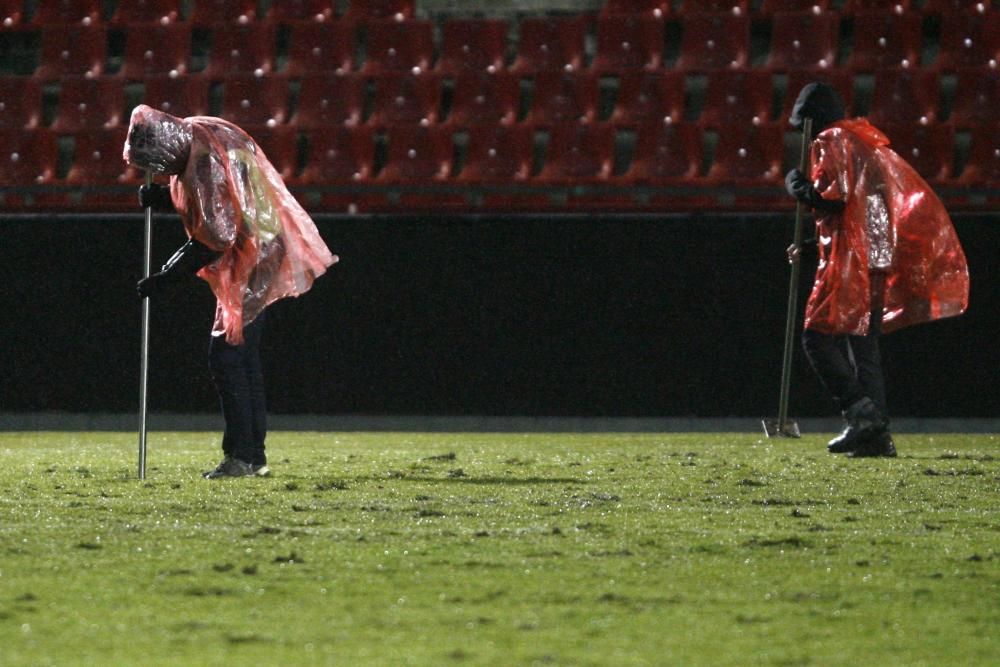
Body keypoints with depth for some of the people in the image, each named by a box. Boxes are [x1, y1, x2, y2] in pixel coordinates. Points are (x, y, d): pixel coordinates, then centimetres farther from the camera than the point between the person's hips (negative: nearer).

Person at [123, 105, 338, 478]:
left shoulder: (209, 165, -26)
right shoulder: (193, 142, 4)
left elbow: (214, 238, -24)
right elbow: (199, 204, 18)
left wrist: (165, 279, -19)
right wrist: (161, 198, -1)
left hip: (252, 263, -10)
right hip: (252, 265, 10)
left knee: (226, 358, -9)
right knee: (244, 361, 13)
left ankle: (241, 457, -8)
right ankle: (253, 457, 17)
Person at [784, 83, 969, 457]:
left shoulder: (830, 142, -2)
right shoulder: (868, 141, 25)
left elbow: (831, 197, -15)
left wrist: (798, 187, 4)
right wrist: (811, 245, 25)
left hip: (853, 258, -9)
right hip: (881, 258, 9)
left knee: (818, 337, -9)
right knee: (864, 344, 12)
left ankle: (858, 410, -25)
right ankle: (876, 433, 6)